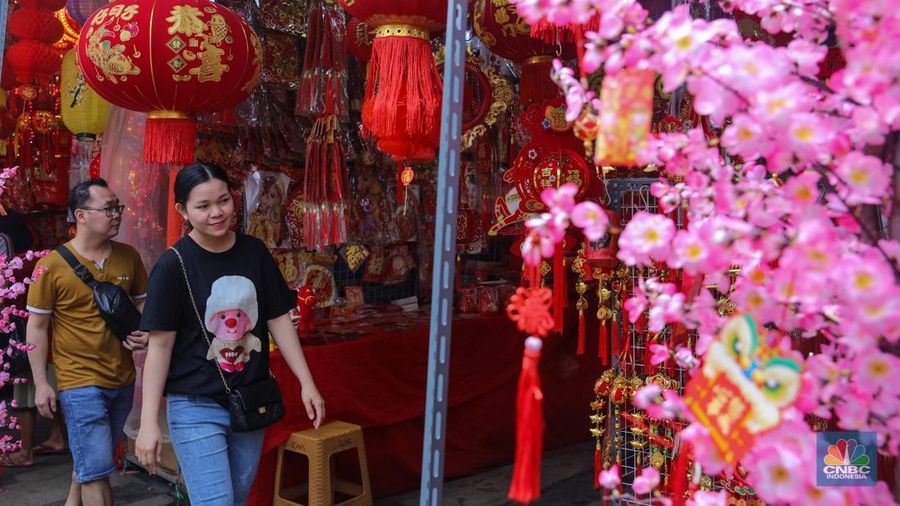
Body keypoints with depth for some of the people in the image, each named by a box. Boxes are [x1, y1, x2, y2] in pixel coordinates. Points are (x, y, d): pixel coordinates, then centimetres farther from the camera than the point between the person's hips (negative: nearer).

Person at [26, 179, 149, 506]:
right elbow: (36, 326, -4)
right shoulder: (52, 265, -10)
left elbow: (143, 304, 13)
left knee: (90, 461, 22)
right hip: (80, 382, -5)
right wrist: (41, 383, -6)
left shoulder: (128, 256, 1)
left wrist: (145, 333, -8)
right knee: (97, 470, -3)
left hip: (123, 379, 5)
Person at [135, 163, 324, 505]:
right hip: (196, 407, -4)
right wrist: (149, 422, -12)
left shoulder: (255, 253, 0)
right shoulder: (173, 265, -12)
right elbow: (160, 345, -10)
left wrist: (307, 383, 2)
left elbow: (279, 320, 4)